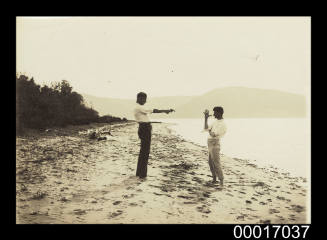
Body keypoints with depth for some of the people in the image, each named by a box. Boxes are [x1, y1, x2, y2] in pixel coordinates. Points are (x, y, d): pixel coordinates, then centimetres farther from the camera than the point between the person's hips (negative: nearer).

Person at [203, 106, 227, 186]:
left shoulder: (222, 125, -17)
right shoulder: (215, 121, 12)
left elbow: (213, 134, -21)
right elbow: (206, 129, 8)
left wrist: (209, 131, 0)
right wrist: (206, 118, 5)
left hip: (214, 144, -9)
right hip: (210, 144, 10)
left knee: (216, 163, -12)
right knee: (211, 163, 16)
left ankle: (221, 181, -10)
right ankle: (214, 178, 27)